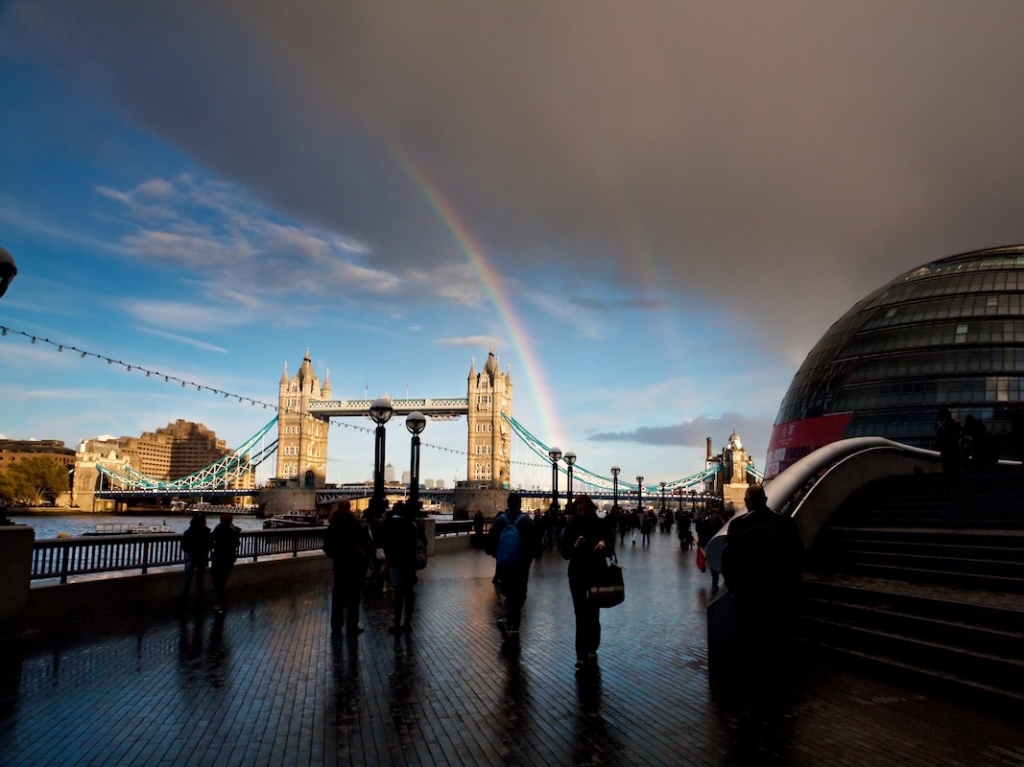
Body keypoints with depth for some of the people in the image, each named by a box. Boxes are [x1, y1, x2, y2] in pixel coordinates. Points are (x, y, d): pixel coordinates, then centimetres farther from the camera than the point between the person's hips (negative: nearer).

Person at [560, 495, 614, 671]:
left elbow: (611, 550, -6)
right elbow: (565, 553, -4)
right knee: (581, 616, -4)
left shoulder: (601, 524, -3)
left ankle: (591, 650, 24)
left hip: (597, 575, 0)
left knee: (593, 614, 8)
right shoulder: (571, 526, -2)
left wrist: (604, 543, -28)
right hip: (577, 576, 0)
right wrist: (574, 546, -24)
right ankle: (582, 655, -5)